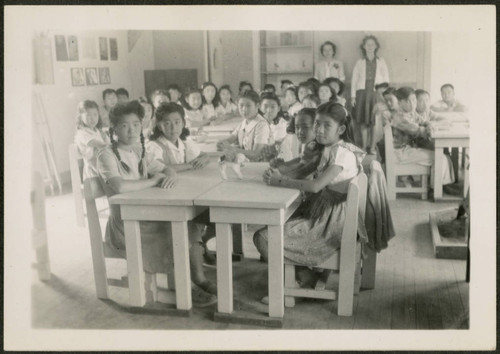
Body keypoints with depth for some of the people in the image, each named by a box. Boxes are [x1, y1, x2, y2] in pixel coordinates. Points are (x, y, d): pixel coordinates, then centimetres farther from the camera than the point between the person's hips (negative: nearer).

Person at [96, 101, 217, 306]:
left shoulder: (139, 152, 9)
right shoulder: (107, 156, -15)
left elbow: (168, 170, 11)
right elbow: (120, 186, -32)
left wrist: (170, 177, -15)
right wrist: (154, 180, -18)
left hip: (147, 217, 7)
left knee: (190, 227, -10)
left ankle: (199, 279, -1)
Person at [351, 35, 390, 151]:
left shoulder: (381, 62, 12)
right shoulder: (359, 63, 12)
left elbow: (386, 79, 8)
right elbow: (354, 80, 8)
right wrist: (353, 96, -2)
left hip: (376, 93, 0)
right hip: (362, 93, 0)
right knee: (362, 121, -2)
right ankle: (363, 147, 5)